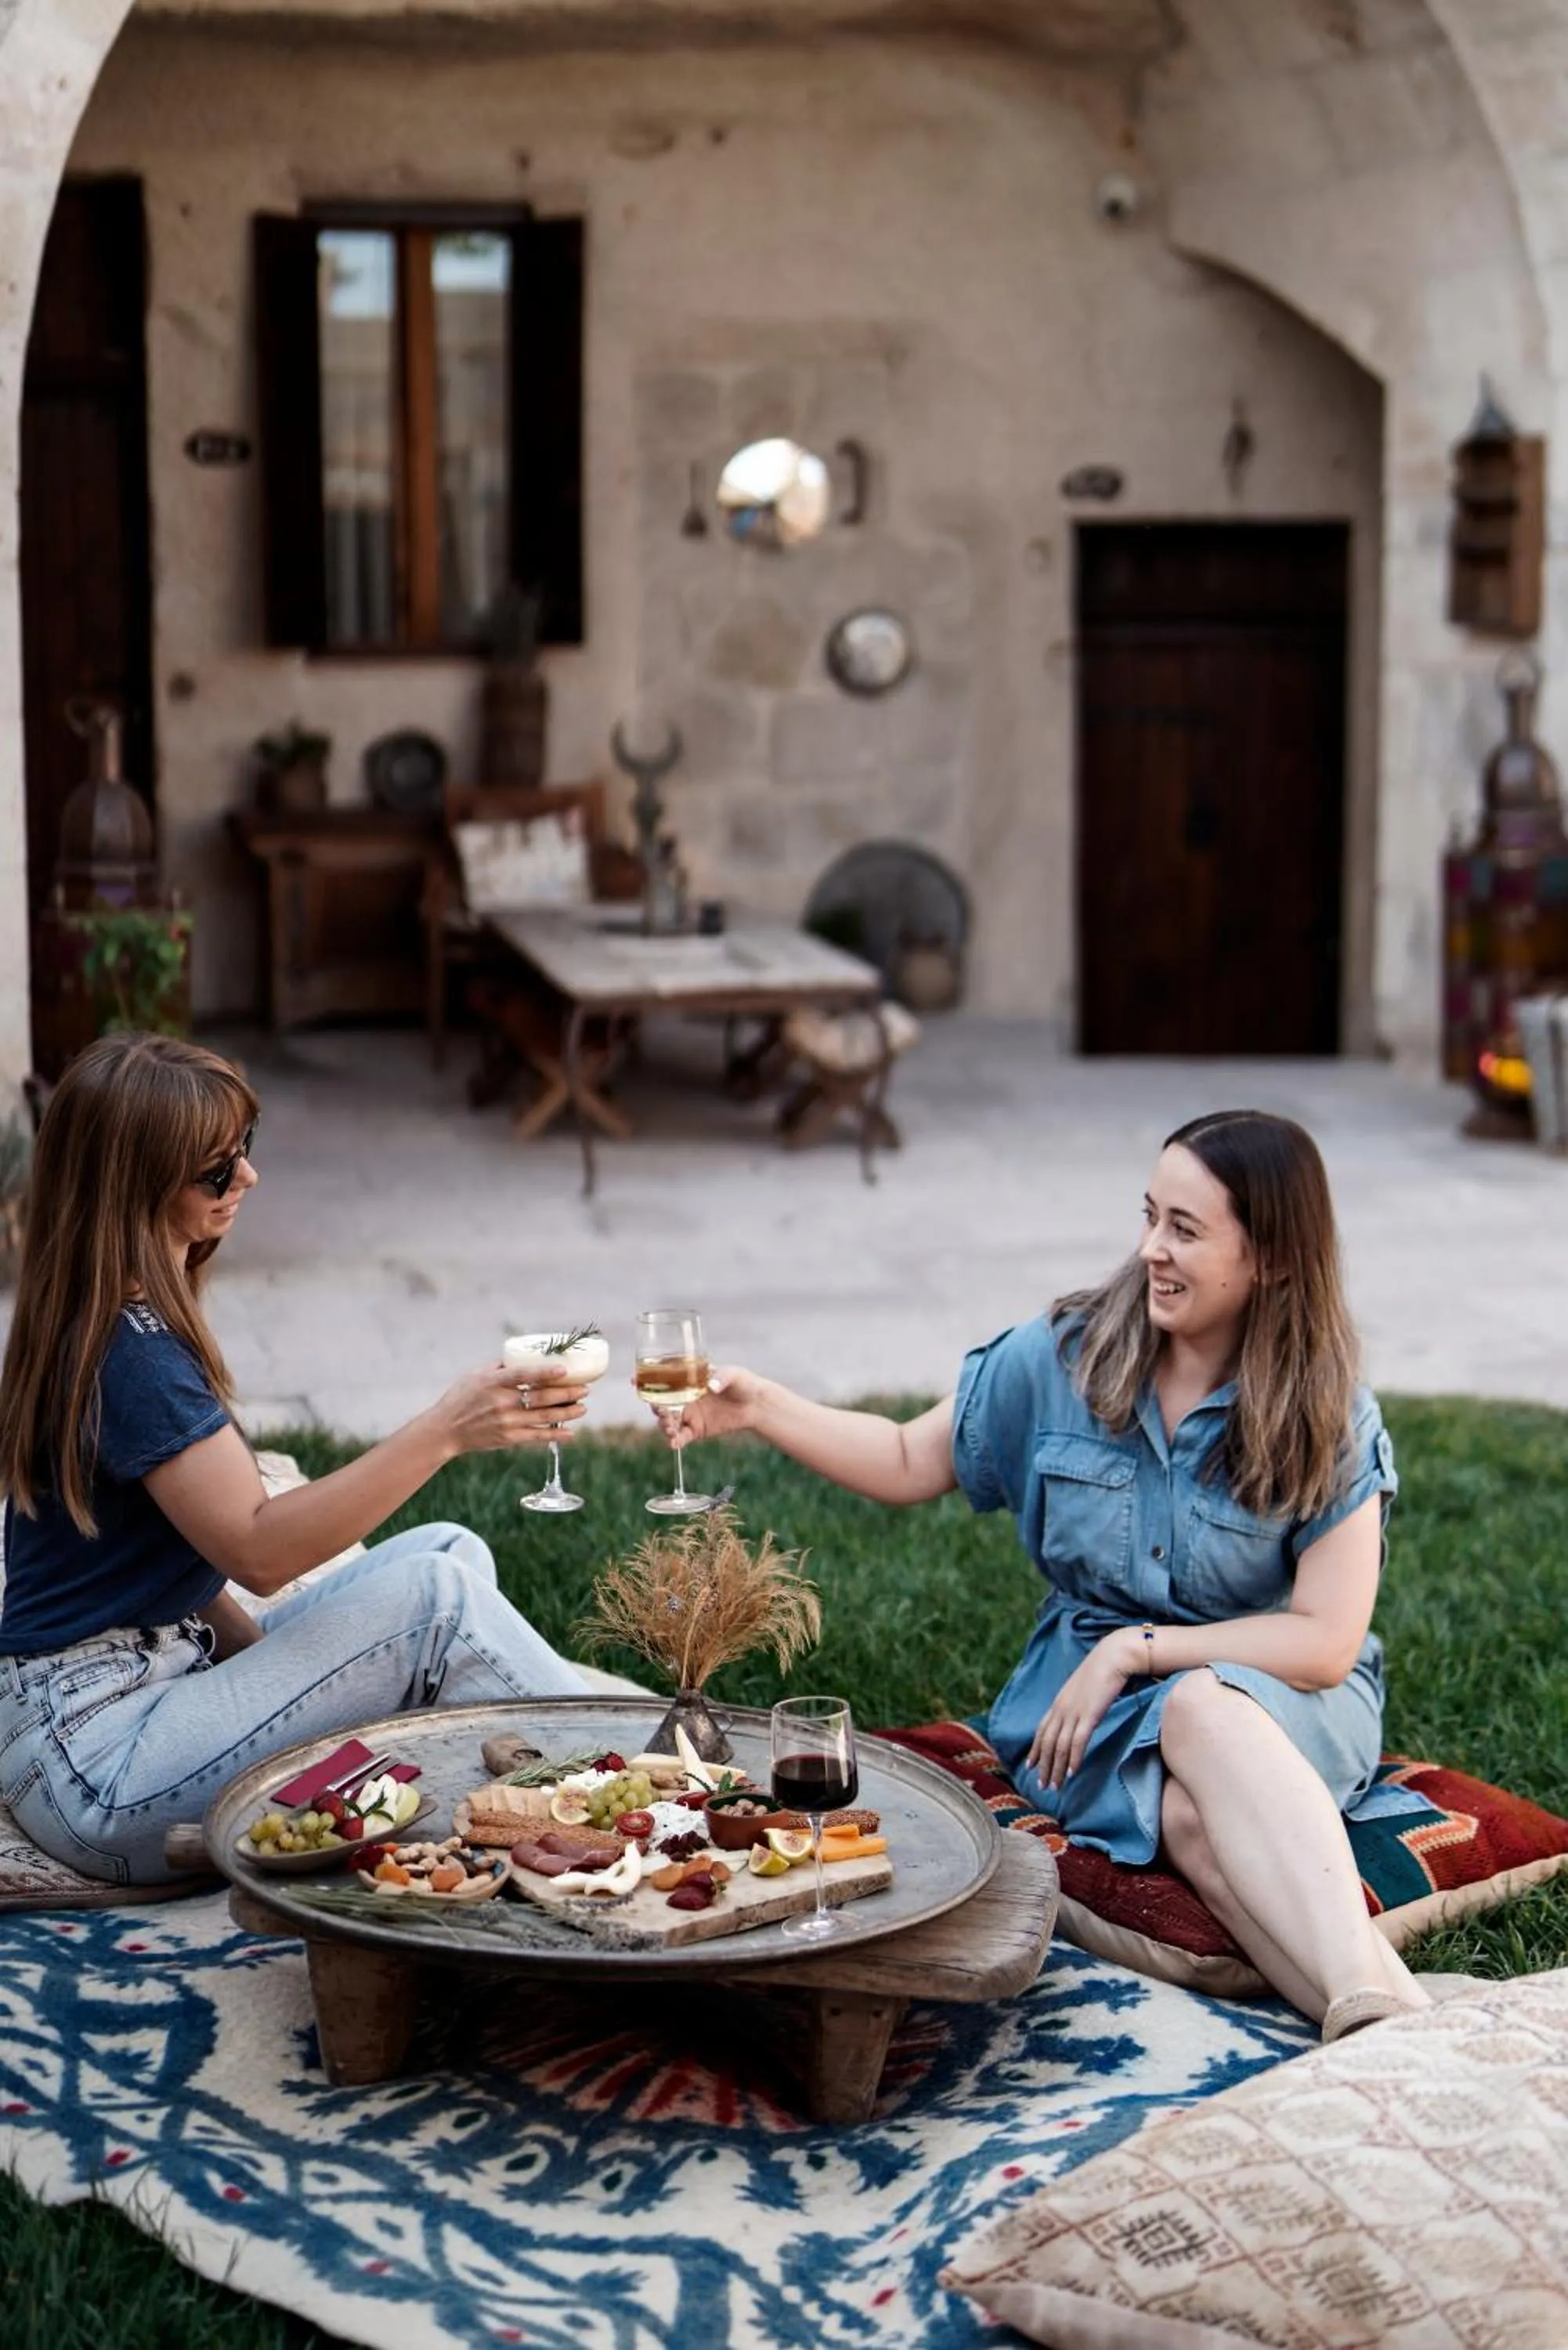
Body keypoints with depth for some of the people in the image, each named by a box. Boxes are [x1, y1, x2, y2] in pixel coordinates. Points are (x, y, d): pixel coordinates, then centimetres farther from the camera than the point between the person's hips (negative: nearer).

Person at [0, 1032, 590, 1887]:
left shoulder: (89, 1324, 10)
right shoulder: (130, 1353, -20)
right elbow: (256, 1549, -26)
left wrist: (274, 1659, 4)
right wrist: (444, 1431, -30)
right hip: (97, 1771, -10)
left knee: (452, 1552, -1)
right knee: (436, 1592, -18)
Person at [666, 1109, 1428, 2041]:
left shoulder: (1329, 1422, -8)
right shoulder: (1064, 1359, 0)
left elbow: (1326, 1642, -11)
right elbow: (912, 1463, 10)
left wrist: (1136, 1649, -16)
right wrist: (760, 1406, -4)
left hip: (1278, 1692, -2)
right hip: (1095, 1690, 2)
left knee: (1205, 1711, -41)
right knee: (1198, 1818, -36)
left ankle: (1368, 2002, -56)